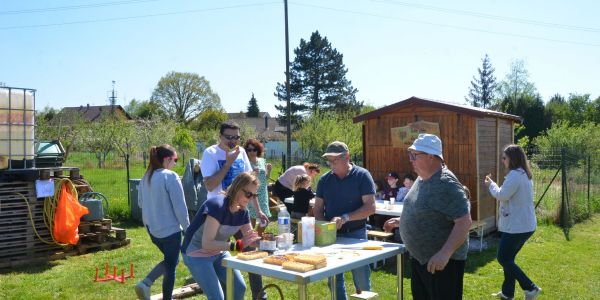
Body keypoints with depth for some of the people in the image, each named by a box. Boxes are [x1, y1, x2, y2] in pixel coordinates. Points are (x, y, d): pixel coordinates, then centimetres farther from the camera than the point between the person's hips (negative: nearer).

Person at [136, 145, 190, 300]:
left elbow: (141, 202, 16)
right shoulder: (170, 176, -18)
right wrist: (187, 228, -6)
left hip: (152, 229, 8)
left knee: (169, 260, 23)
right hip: (169, 229, -7)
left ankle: (145, 283, 8)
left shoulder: (146, 177, 5)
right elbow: (180, 207, -17)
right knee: (171, 266, 9)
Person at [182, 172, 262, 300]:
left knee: (240, 288, 5)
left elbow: (250, 239, 2)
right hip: (197, 255, -7)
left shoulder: (243, 212, -7)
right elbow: (207, 243, -33)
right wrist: (238, 245, -36)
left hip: (219, 253, 8)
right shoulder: (217, 206, -30)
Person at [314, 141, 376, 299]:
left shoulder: (362, 176, -7)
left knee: (362, 283, 3)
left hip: (356, 234, -4)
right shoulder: (324, 180, 5)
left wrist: (345, 218, -24)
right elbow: (318, 209, 7)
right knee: (334, 282, 13)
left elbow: (370, 207, -14)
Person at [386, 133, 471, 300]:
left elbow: (464, 221, -27)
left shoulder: (446, 184, -22)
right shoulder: (421, 179, 7)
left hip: (442, 261, -9)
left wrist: (444, 253, -32)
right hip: (419, 258, 9)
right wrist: (400, 221, 11)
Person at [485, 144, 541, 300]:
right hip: (524, 225, 10)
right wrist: (494, 185, 9)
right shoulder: (524, 174, 14)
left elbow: (502, 196, -18)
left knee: (503, 258, -1)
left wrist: (491, 184, -3)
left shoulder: (515, 175, -19)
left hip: (517, 226, -10)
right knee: (508, 258, 17)